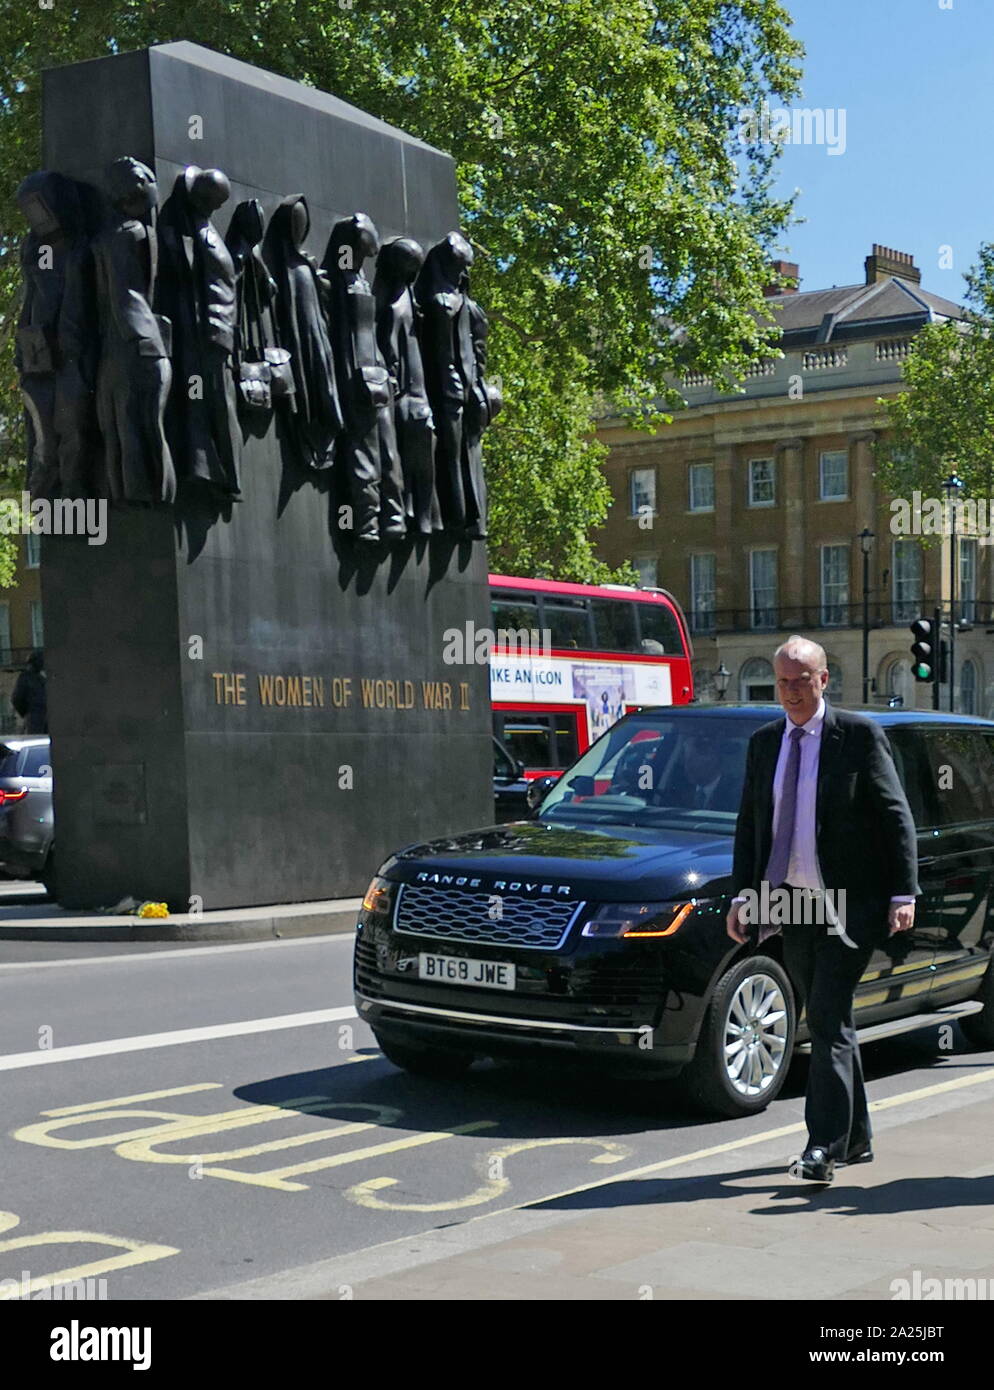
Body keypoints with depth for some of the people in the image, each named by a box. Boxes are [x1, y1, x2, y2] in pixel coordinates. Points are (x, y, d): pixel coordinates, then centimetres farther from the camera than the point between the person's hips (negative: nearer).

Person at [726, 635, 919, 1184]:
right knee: (828, 1021, 13)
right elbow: (748, 825, 14)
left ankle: (823, 1147, -11)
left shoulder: (859, 736, -4)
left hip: (847, 905, -6)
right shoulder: (764, 743, 11)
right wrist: (740, 895, 6)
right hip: (790, 903, 6)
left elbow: (897, 819, -5)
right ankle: (855, 1138, 24)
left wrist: (903, 895, -11)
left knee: (828, 1019, -12)